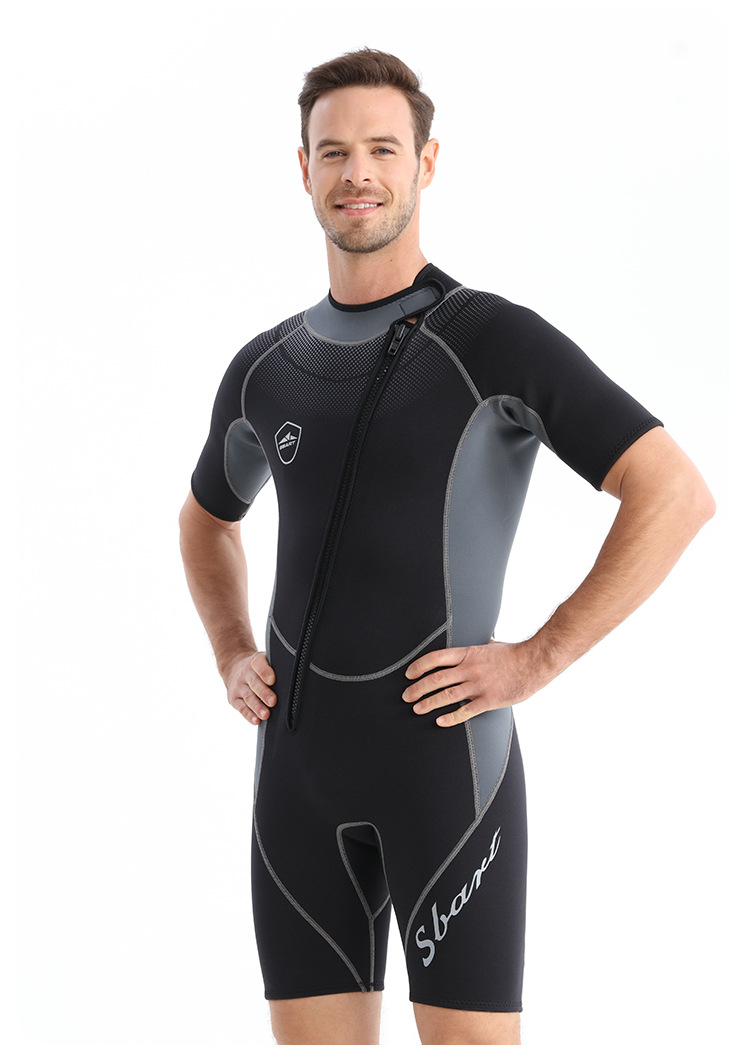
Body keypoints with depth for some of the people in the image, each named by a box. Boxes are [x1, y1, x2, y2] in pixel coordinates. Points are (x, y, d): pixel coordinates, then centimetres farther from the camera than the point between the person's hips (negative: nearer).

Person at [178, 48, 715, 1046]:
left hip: (444, 747, -5)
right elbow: (208, 517, 33)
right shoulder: (265, 369, 12)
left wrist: (533, 663, -15)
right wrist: (234, 658, 14)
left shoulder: (499, 340, -6)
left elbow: (677, 495, -12)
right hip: (302, 764, 6)